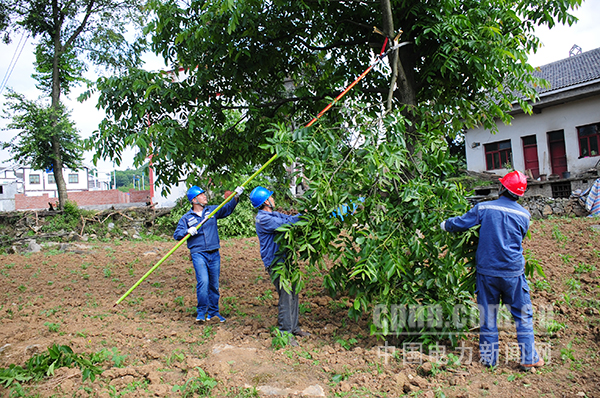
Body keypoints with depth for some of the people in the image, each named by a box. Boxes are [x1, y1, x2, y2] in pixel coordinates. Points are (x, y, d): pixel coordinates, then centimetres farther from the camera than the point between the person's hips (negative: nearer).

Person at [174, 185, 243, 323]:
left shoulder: (212, 210, 10)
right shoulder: (186, 218, 4)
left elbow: (227, 208, 6)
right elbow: (177, 234, 1)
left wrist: (236, 196, -8)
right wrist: (188, 231, -18)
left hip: (214, 254, 3)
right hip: (198, 254, -3)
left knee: (214, 284, 9)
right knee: (203, 282, -18)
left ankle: (213, 312, 23)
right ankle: (201, 312, -4)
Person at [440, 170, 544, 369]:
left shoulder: (484, 208, -6)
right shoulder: (523, 214, 0)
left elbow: (460, 223, -2)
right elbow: (518, 239, 13)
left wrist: (445, 224, 18)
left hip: (487, 270, 0)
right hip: (513, 271, 0)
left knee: (488, 314, 11)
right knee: (523, 315, 14)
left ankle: (489, 357, 21)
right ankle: (529, 358, 21)